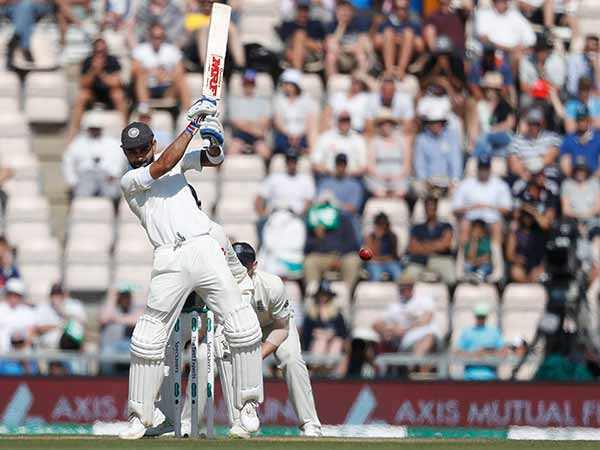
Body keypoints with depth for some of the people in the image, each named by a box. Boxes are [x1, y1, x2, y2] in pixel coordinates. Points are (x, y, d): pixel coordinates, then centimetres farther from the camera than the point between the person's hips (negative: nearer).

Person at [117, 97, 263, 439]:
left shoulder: (179, 161, 17)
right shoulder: (129, 181, 5)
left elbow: (215, 159, 12)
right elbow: (162, 166, -10)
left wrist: (214, 139, -11)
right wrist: (192, 125, -9)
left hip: (205, 250, 2)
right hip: (169, 261, -2)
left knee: (242, 326, -7)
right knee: (149, 338, -5)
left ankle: (248, 404, 4)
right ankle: (140, 417, 5)